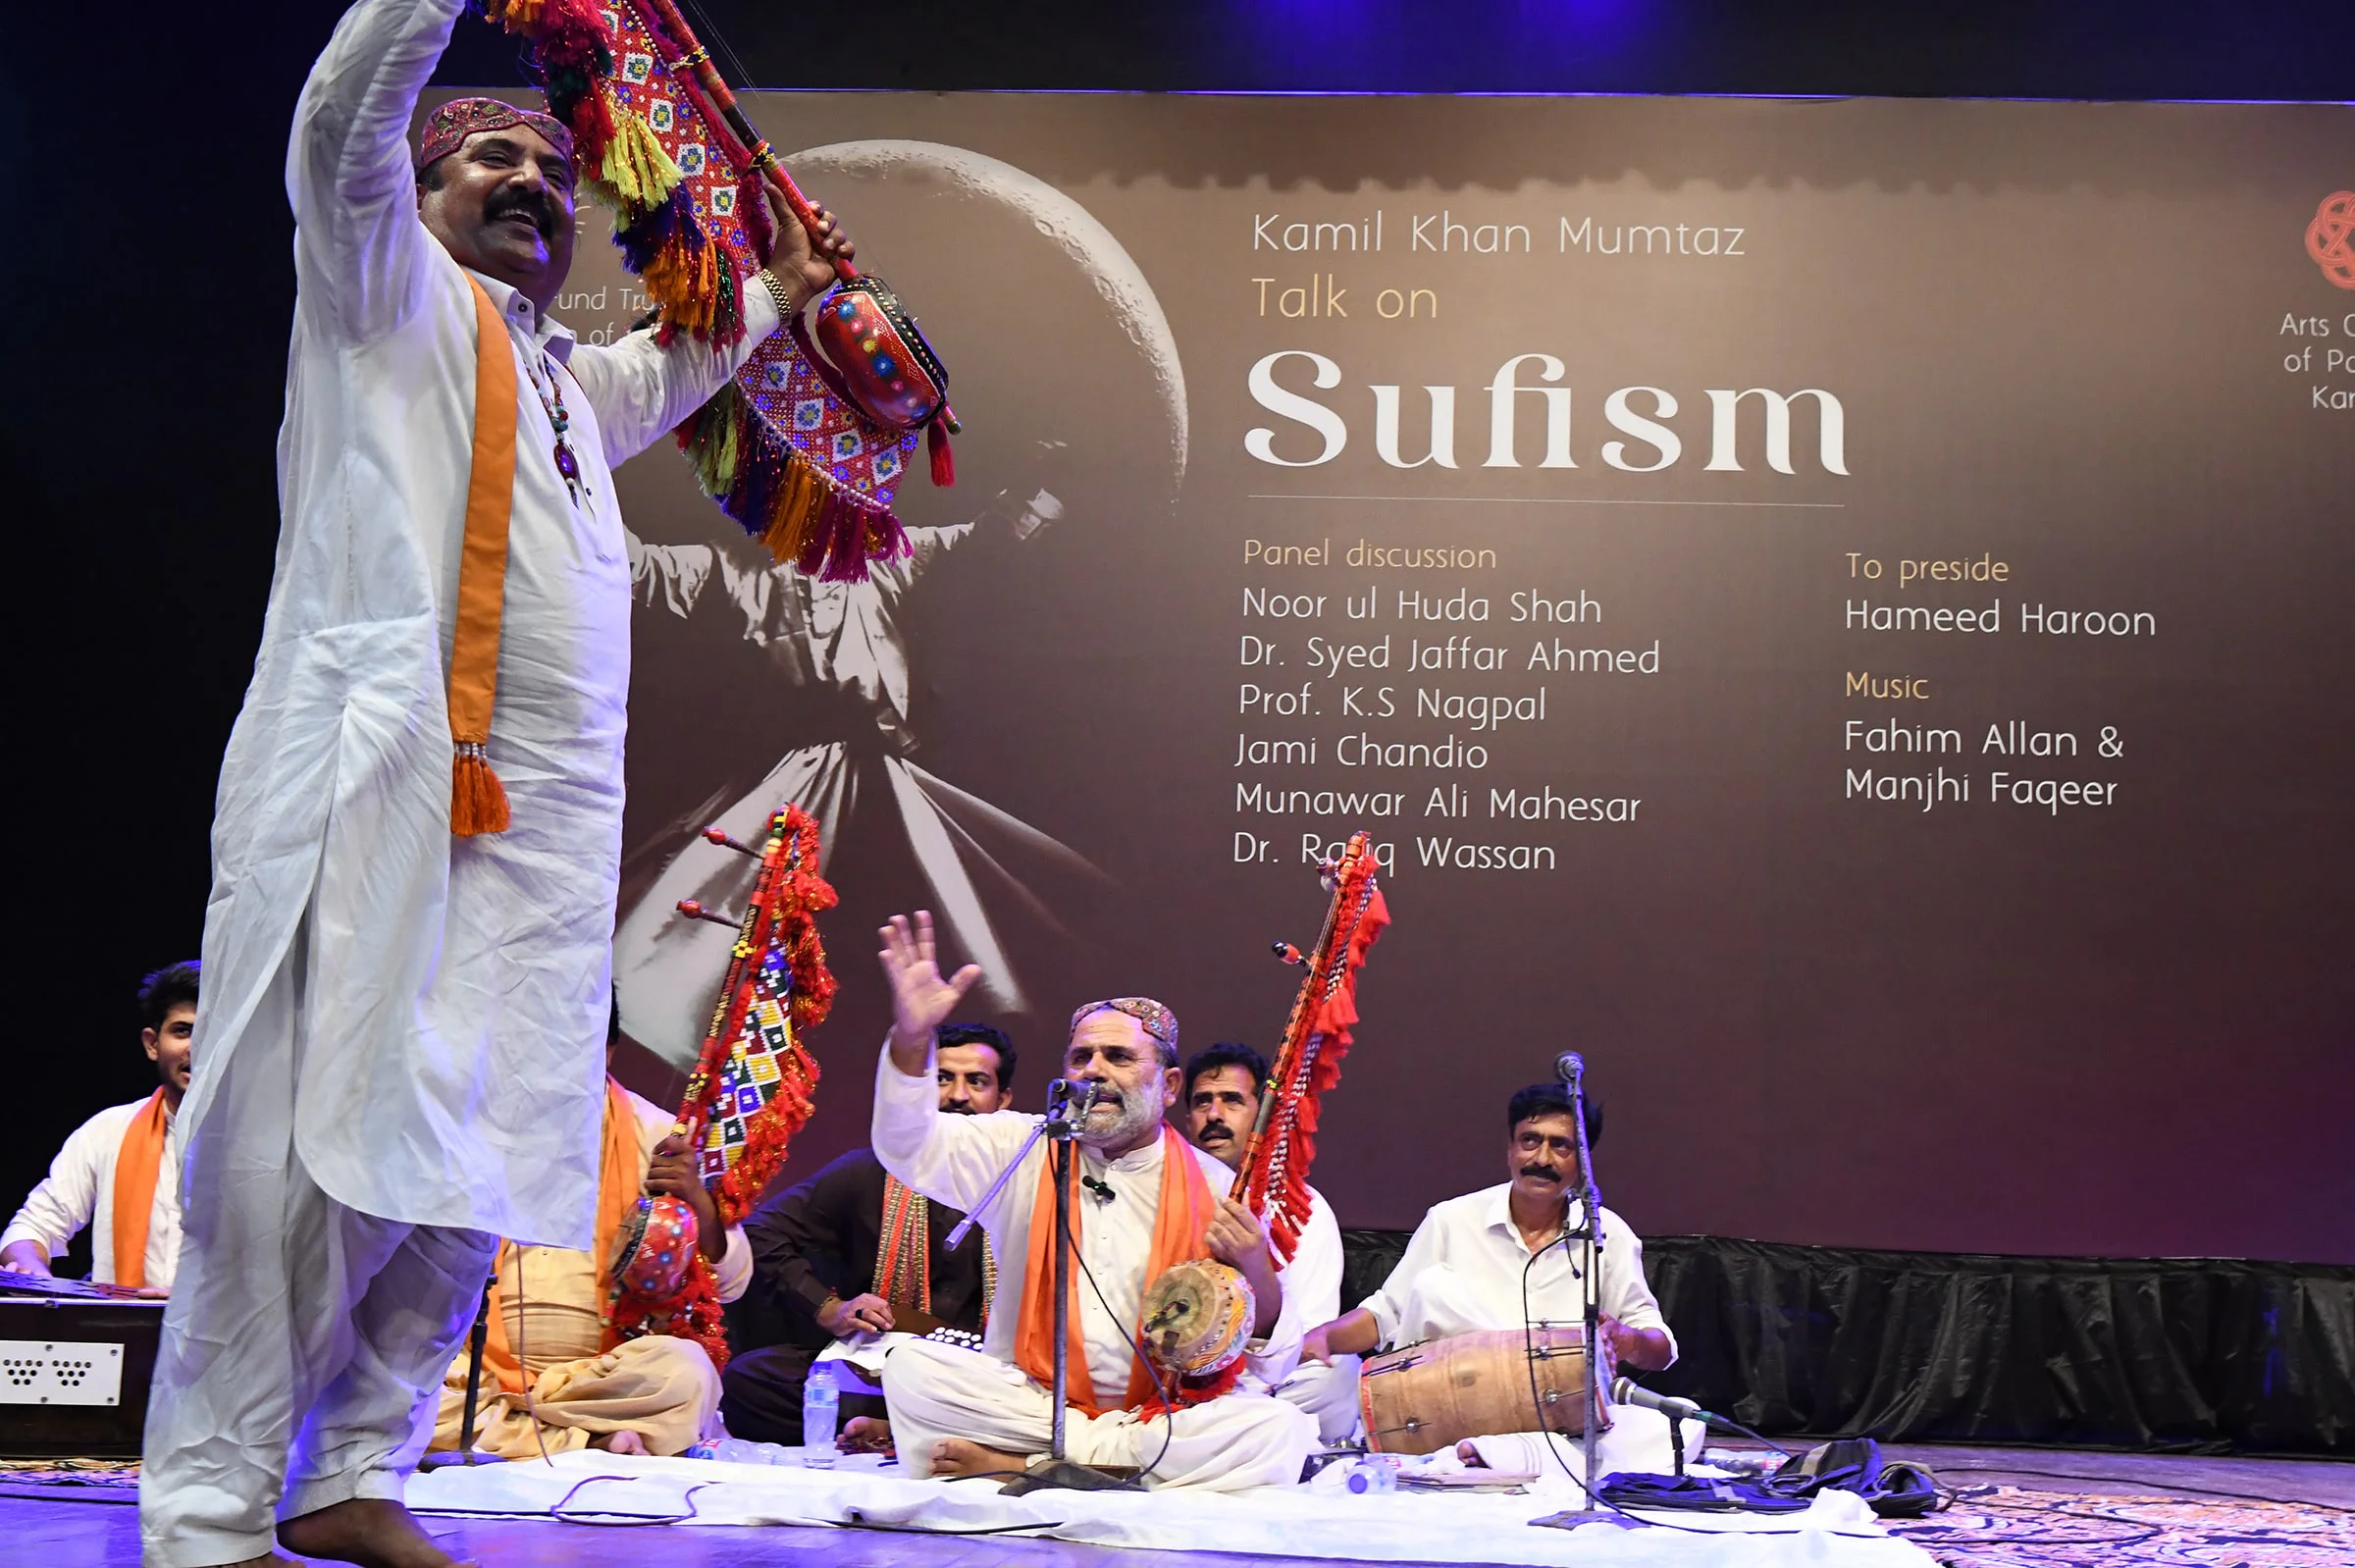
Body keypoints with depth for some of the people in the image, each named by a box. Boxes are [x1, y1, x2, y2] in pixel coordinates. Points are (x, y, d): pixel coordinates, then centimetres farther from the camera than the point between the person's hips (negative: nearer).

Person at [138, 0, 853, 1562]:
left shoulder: (561, 373, 29)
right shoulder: (388, 290, 9)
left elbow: (663, 376, 52)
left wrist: (777, 292, 51)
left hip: (548, 819, 8)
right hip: (377, 782, -7)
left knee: (475, 1167, 4)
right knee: (316, 1150, -13)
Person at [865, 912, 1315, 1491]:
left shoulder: (1216, 1190, 3)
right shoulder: (1023, 1150, 10)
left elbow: (1271, 1362, 3)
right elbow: (910, 1147, -5)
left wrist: (1256, 1272, -19)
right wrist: (912, 1039, -21)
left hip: (1164, 1415, 0)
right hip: (1028, 1396, 0)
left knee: (1283, 1431, -30)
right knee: (910, 1367, -24)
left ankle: (1024, 1463, -21)